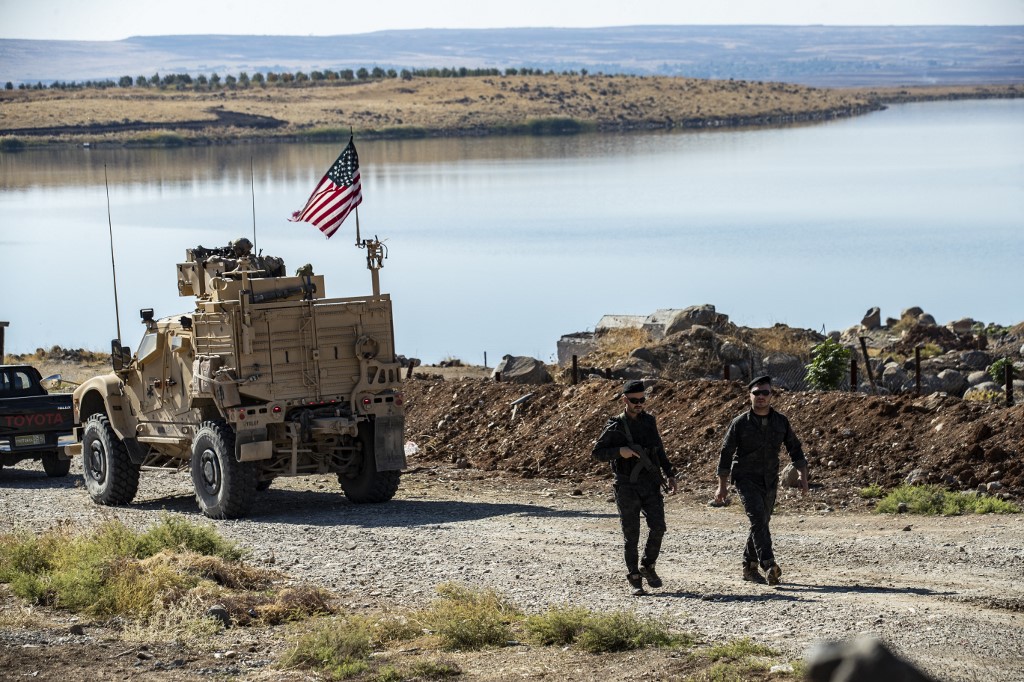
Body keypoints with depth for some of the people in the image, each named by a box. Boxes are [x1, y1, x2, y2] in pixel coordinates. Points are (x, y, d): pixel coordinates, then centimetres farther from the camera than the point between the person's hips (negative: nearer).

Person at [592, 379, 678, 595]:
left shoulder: (649, 421, 8)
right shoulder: (615, 426, -5)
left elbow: (659, 451, 18)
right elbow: (597, 452, -3)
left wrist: (669, 475, 11)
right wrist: (620, 451, -19)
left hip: (651, 484, 3)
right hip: (627, 487, -3)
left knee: (657, 527, -8)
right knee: (631, 535, 0)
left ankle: (648, 566, 13)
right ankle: (634, 578, 10)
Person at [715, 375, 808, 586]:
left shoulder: (781, 422, 3)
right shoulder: (740, 423, -6)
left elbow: (795, 448, 11)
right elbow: (726, 454, -2)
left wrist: (803, 475, 1)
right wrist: (722, 486, -3)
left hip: (769, 481, 4)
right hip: (746, 479, -4)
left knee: (761, 523, 11)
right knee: (758, 519, -20)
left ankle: (749, 568, 24)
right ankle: (769, 567, -31)